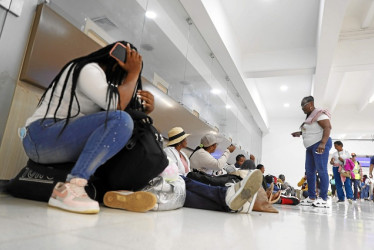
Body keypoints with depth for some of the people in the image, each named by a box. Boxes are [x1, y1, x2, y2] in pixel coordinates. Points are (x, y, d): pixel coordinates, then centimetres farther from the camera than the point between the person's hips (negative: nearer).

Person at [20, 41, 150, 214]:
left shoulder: (98, 76, 21)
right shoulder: (89, 69, -8)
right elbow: (117, 105, -24)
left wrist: (144, 110, -2)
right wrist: (134, 73, -12)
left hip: (63, 137, 10)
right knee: (121, 120, -27)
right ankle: (72, 186, -33)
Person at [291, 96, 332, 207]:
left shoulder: (319, 113, -7)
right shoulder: (309, 117, 20)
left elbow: (328, 127, -19)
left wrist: (323, 143, -29)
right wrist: (300, 133, 22)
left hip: (320, 145, -10)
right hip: (310, 147, 10)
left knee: (321, 170, -11)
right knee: (309, 172, 6)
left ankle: (323, 199, -8)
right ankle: (311, 198, 9)